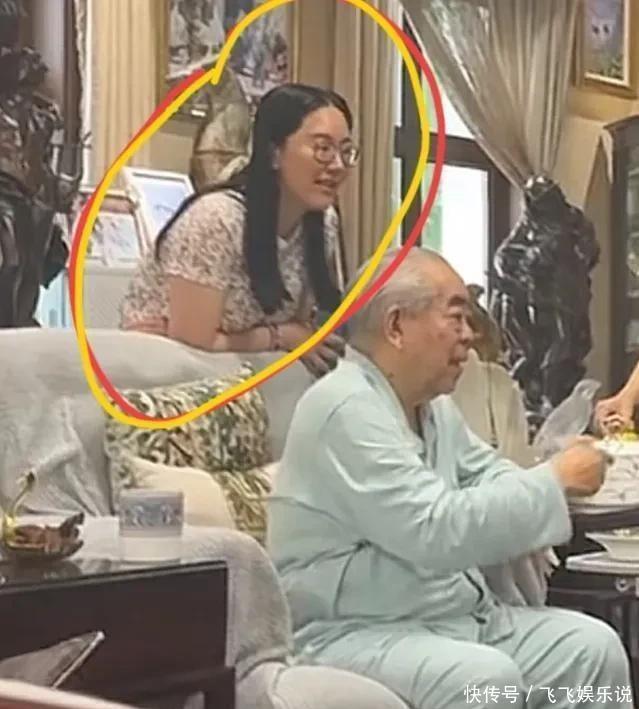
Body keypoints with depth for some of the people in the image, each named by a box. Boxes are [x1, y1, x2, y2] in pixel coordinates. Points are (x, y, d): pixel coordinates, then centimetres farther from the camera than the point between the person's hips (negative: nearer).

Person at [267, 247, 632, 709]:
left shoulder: (434, 405, 13)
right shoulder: (346, 409, -20)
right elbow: (436, 531, -27)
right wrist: (553, 483, -18)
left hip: (457, 615, 9)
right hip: (356, 633, -9)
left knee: (594, 646, -4)